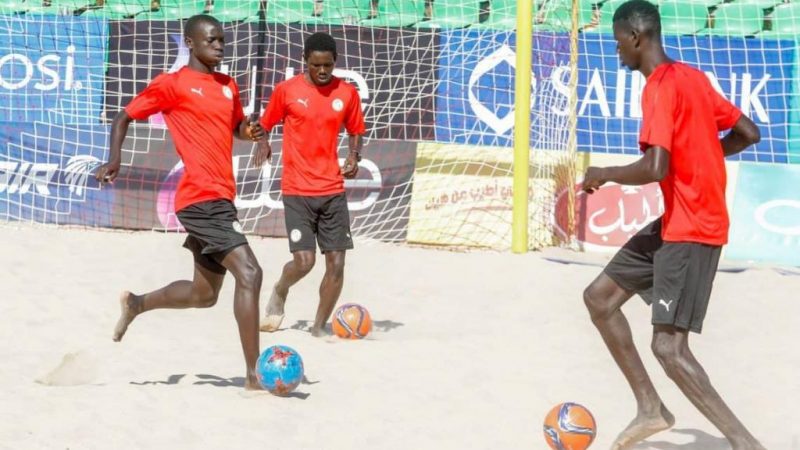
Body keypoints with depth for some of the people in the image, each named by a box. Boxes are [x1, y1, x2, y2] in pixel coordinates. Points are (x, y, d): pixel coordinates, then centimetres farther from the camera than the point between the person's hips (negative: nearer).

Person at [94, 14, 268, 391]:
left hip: (220, 198, 9)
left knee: (204, 294, 17)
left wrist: (250, 130, 9)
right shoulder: (172, 84, -3)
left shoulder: (228, 87, 17)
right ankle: (254, 374, -17)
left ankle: (136, 304, 41)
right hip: (202, 198, -9)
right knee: (249, 273, -19)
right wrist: (114, 160, -13)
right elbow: (123, 118, 3)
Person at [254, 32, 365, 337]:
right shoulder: (286, 90, -2)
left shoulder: (347, 93, 4)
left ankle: (320, 326, 16)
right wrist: (263, 144, -11)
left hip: (333, 190, 3)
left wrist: (353, 157, -3)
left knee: (336, 263, -1)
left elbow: (355, 132, 16)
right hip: (297, 191, -3)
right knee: (304, 261, -12)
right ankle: (279, 294, 22)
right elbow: (266, 125, 9)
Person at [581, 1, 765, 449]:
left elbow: (655, 169, -27)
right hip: (677, 222, 10)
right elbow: (748, 133, 16)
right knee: (600, 297, 15)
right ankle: (651, 408, 19)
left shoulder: (660, 89, -18)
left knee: (669, 347, -14)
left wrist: (603, 174, -10)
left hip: (691, 229, -10)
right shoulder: (692, 77, 10)